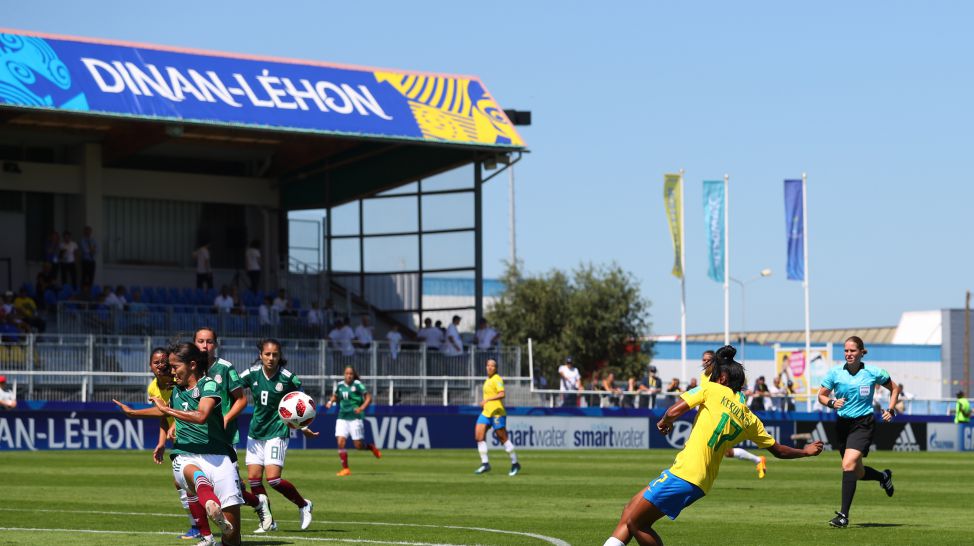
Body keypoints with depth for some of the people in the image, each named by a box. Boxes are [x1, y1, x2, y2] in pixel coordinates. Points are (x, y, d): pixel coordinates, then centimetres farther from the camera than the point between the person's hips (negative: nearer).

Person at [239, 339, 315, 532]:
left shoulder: (288, 378, -12)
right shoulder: (252, 374, -4)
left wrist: (303, 427, -1)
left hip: (277, 431, -4)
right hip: (256, 431, 4)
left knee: (273, 478, -14)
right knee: (253, 478, 0)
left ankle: (304, 505, 9)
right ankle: (267, 520, 14)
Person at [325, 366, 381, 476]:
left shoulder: (357, 384, -7)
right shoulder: (340, 385, 7)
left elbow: (368, 398, -8)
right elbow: (335, 396, 26)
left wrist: (362, 408, -23)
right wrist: (330, 402, 5)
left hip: (355, 417, -4)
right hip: (342, 418, 4)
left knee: (358, 445, -3)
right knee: (340, 442, -11)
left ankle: (372, 447, 32)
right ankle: (345, 469, -2)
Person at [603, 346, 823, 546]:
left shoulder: (711, 390, -1)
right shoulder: (749, 420, 15)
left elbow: (673, 412, -10)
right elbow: (779, 451, 22)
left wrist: (664, 422, 13)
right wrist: (806, 451, 40)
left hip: (682, 475, -8)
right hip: (702, 484, 8)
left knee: (636, 524, 0)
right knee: (631, 511, 17)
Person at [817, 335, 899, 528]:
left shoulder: (873, 372, -3)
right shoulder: (835, 373, 0)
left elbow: (894, 388, 12)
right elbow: (821, 395, 5)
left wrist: (891, 410, -1)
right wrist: (832, 402, -16)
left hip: (863, 424, -4)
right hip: (843, 425, 4)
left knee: (848, 464, -23)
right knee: (858, 473, 12)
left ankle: (844, 515, -22)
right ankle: (884, 476, 47)